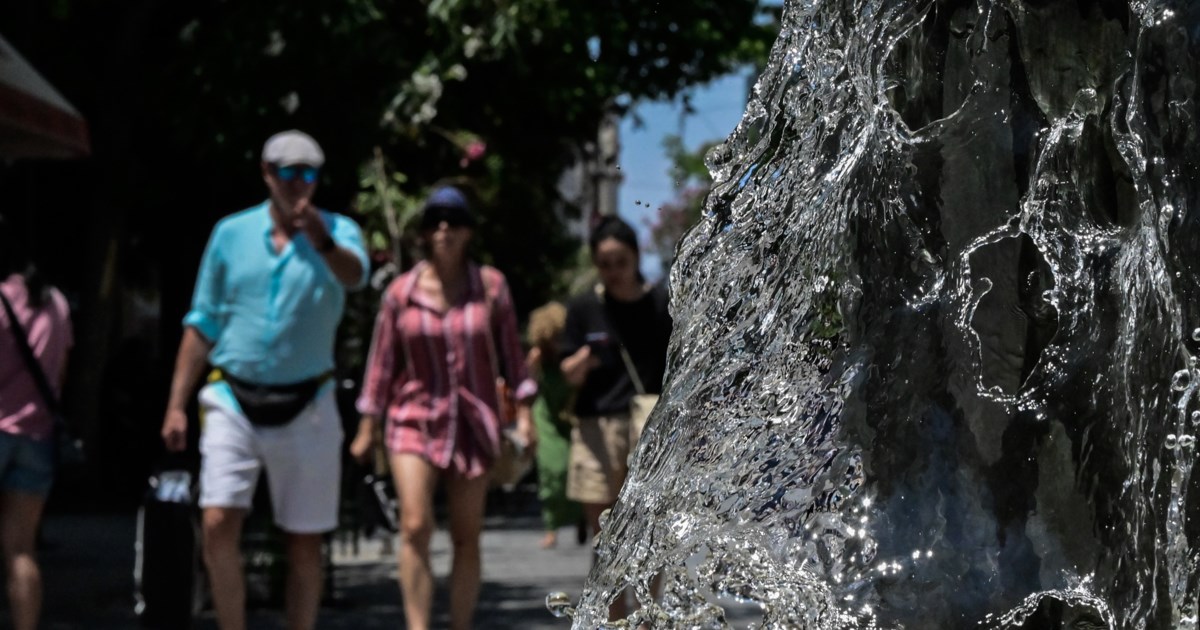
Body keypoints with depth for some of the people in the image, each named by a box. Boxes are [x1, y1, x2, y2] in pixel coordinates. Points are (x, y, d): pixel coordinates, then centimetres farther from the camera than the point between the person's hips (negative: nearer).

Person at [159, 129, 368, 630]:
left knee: (304, 542, 5)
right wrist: (177, 405, 4)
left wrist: (322, 241, -47)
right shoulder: (231, 234, 5)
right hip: (233, 401, 1)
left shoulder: (338, 231, -1)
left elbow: (354, 277, -25)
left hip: (305, 409, 0)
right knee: (218, 524, -14)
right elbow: (202, 325, 9)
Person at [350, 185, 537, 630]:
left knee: (466, 539, 4)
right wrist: (366, 429, 6)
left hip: (472, 424, 1)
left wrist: (523, 413, 0)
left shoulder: (491, 286, 3)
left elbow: (511, 354, 7)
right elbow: (382, 362, 7)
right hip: (415, 419, -1)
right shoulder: (401, 292, 2)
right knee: (415, 527, -16)